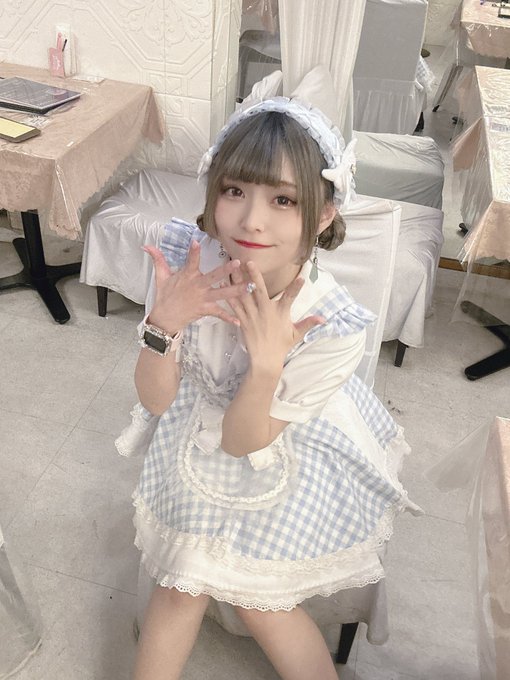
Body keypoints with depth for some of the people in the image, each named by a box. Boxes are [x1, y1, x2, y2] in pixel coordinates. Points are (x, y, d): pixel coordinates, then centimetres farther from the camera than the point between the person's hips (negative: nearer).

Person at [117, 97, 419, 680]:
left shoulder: (333, 326, -34)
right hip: (195, 431, 3)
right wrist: (164, 325, -39)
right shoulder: (184, 255, -27)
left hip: (285, 455, -2)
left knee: (254, 596, 8)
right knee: (183, 580, 5)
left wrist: (267, 361, -44)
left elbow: (243, 442, -25)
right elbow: (155, 400, -19)